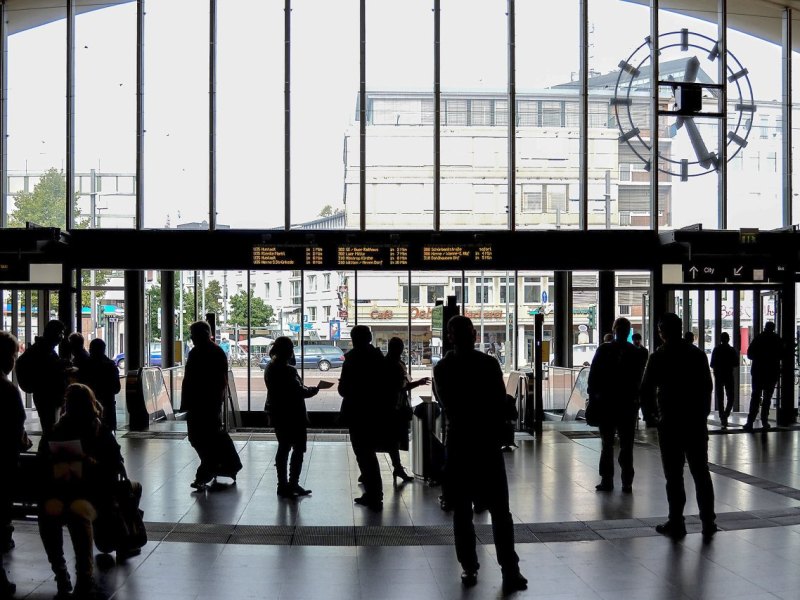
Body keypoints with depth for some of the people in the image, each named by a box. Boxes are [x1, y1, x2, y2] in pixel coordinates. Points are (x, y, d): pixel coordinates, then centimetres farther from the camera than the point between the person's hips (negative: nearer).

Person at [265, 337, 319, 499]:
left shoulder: (270, 368, 7)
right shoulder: (287, 370, -21)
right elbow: (299, 391, -20)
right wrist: (314, 389, -8)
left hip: (277, 415, 9)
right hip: (292, 415, -9)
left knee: (283, 448, 14)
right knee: (298, 449, 1)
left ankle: (283, 485, 19)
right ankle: (292, 484, 1)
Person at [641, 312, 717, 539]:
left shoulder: (658, 357, -7)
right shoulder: (697, 354, 4)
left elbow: (646, 391, -8)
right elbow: (708, 386, 6)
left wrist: (656, 412, 7)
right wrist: (703, 412, 14)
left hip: (670, 422, -3)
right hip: (697, 421, 3)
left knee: (674, 475, 2)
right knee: (701, 472, 10)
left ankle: (676, 524, 4)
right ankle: (708, 522, 12)